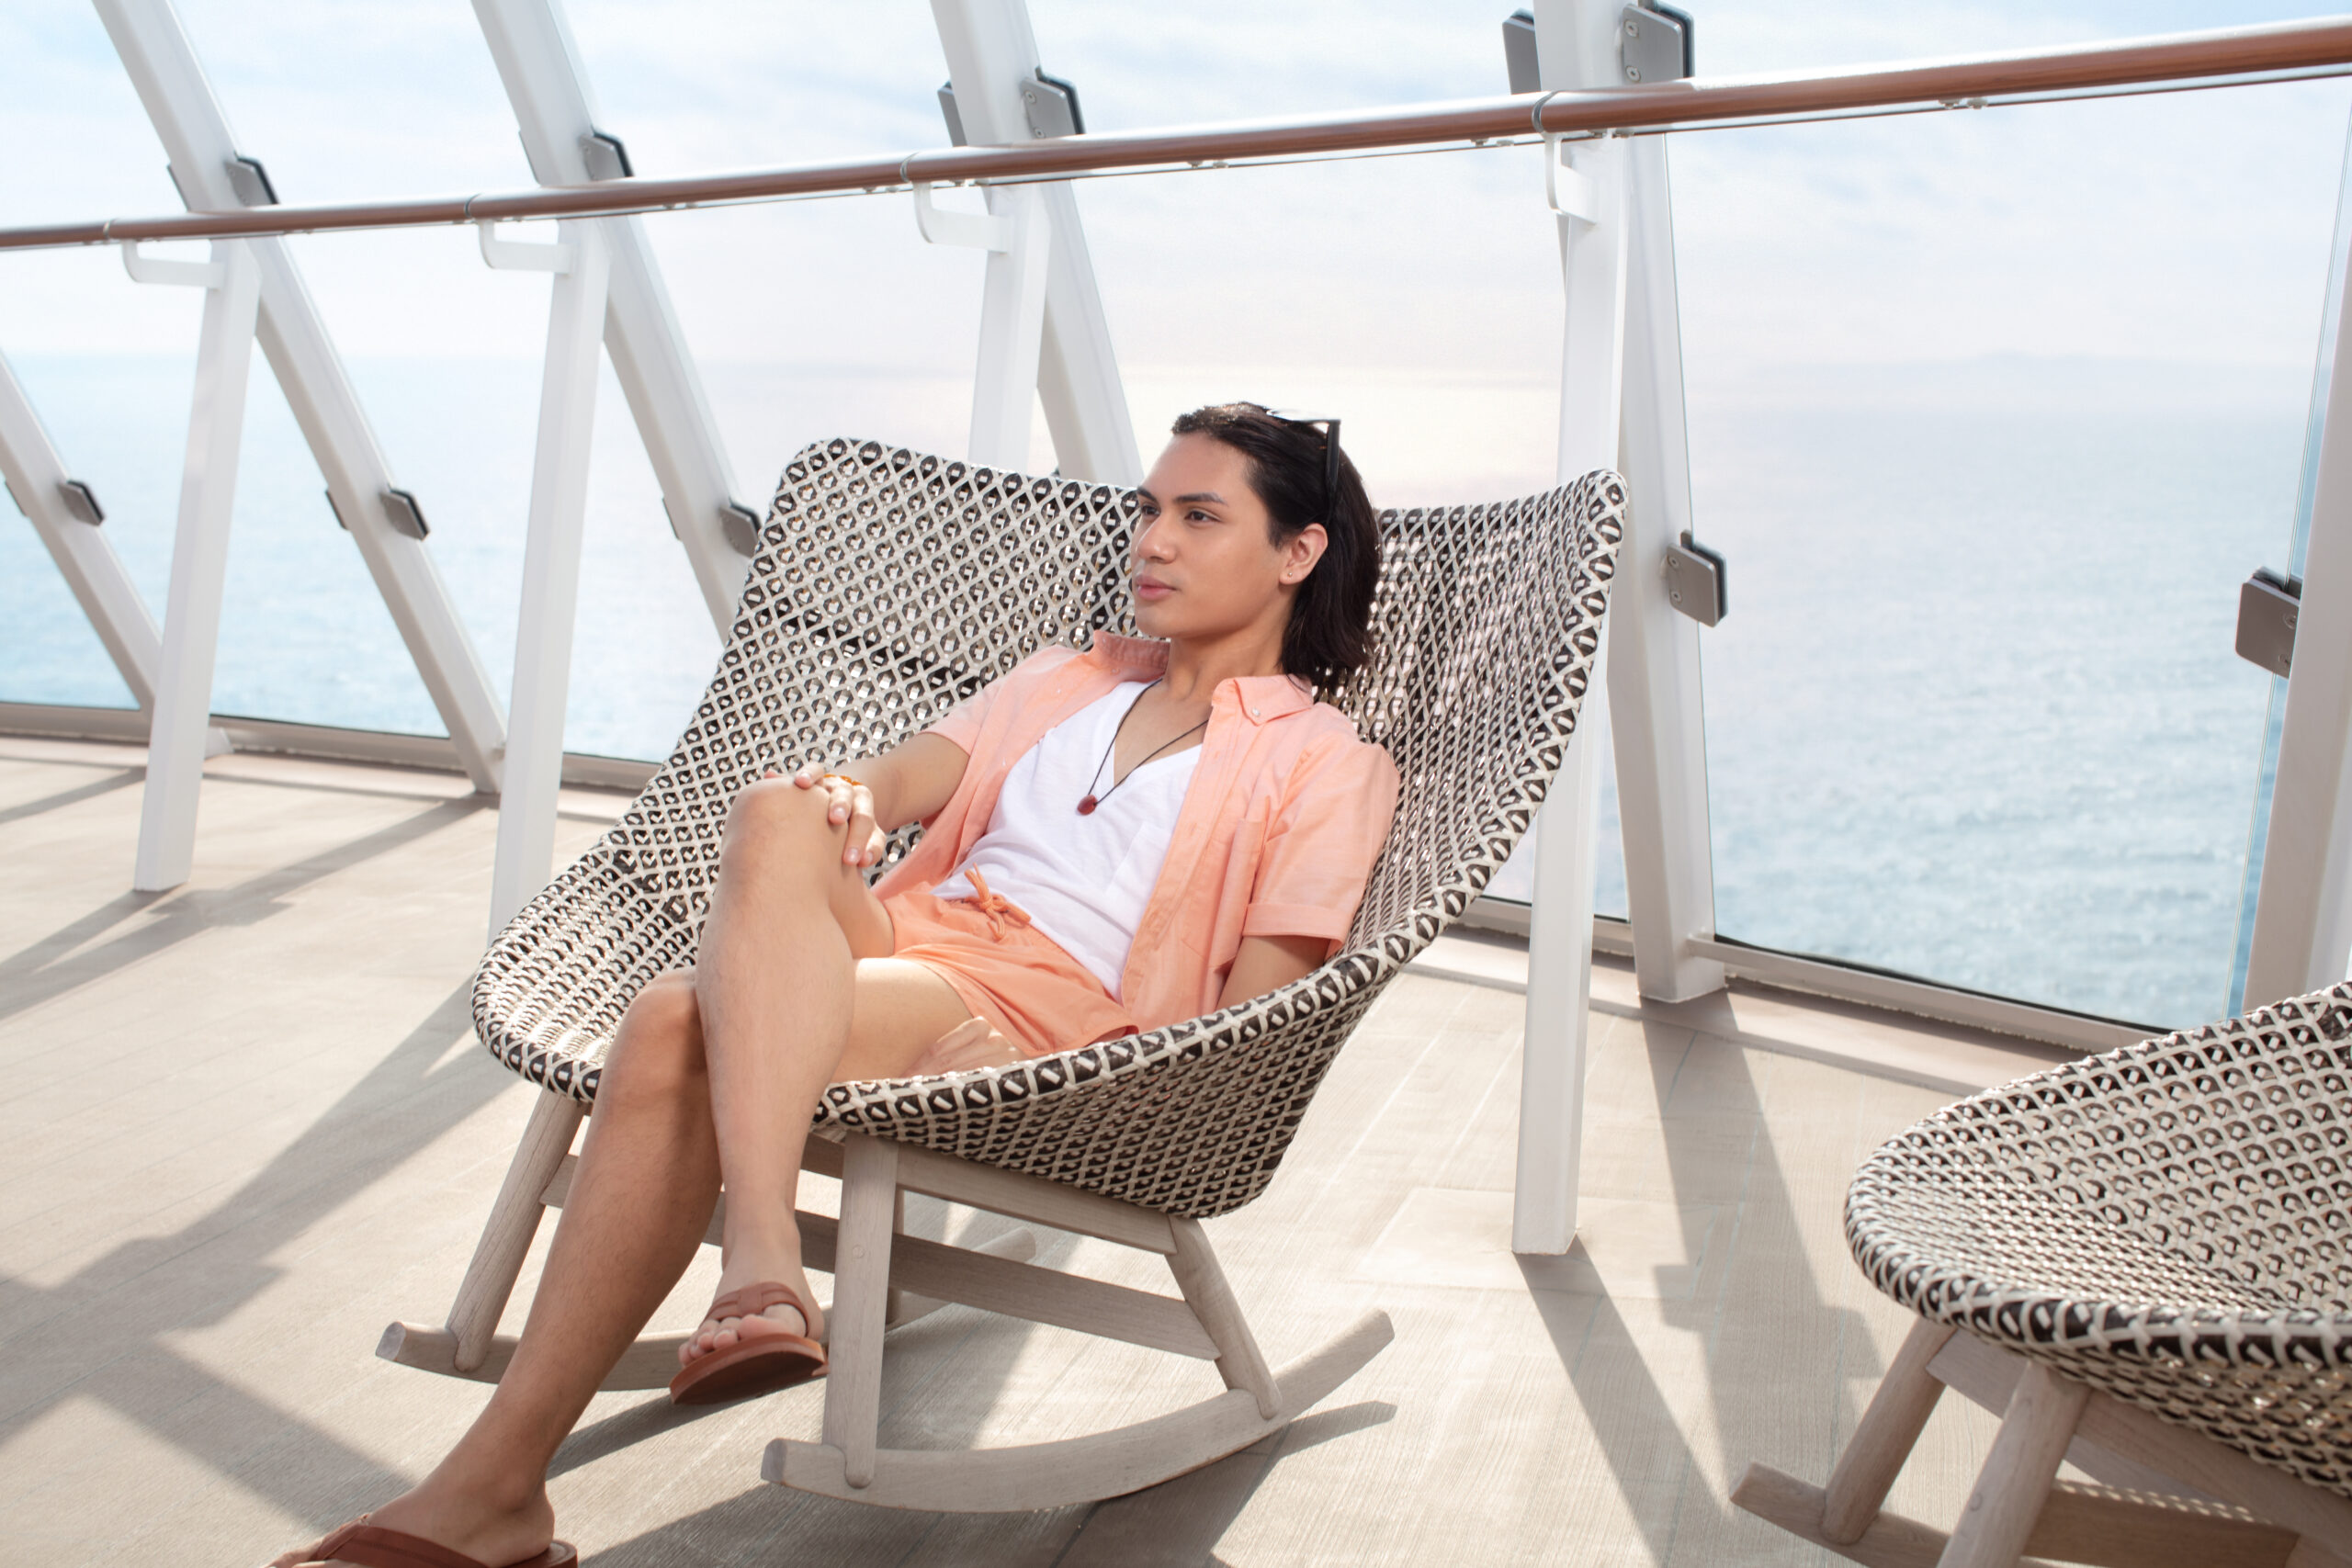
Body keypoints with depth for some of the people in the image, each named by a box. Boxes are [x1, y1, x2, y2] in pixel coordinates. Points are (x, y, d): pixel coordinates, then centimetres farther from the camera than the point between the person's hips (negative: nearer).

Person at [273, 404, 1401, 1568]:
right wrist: (847, 792, -13)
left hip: (1049, 1015, -5)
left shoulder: (1325, 766, 12)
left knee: (681, 1025, -31)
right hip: (897, 939, 5)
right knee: (777, 818, -32)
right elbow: (909, 773, 13)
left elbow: (1252, 1024, 0)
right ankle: (764, 1258, -43)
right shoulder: (1062, 678, 31)